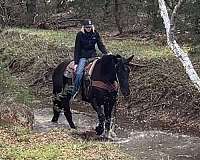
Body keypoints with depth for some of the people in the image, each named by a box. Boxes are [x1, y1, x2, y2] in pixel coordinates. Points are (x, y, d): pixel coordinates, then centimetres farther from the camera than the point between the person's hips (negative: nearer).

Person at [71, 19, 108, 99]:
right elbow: (77, 49, -3)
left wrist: (106, 54, -13)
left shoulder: (95, 34, 3)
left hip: (93, 55, 3)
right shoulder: (80, 35, -4)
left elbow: (101, 45, 5)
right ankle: (74, 92, -16)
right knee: (79, 73, -23)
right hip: (83, 56, -3)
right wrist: (76, 63, -9)